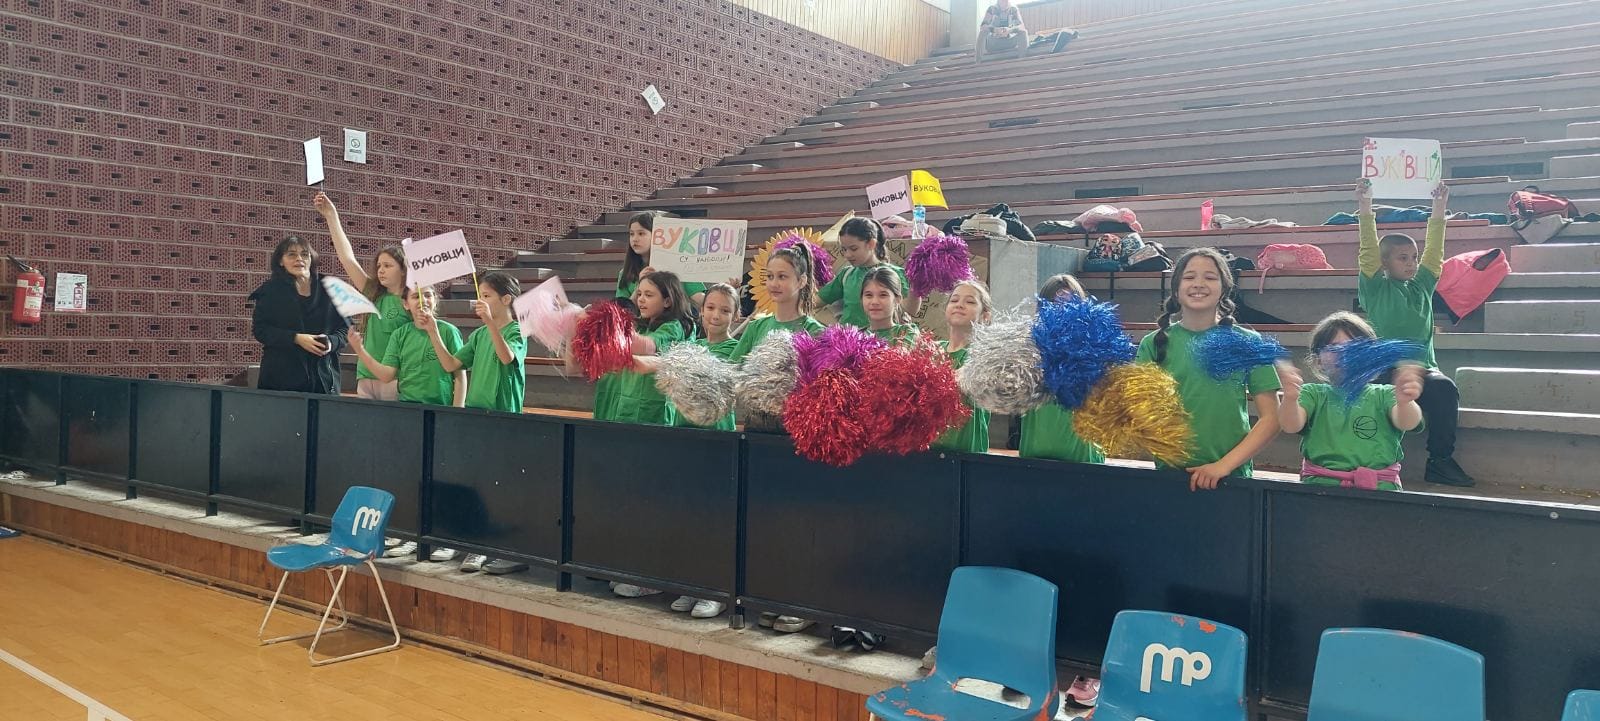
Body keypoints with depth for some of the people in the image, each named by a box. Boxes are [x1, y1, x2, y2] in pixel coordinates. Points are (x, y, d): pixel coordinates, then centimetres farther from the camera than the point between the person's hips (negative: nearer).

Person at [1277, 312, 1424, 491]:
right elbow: (1290, 426, -7)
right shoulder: (1313, 394, 12)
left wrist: (1404, 402, -34)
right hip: (1320, 485, 0)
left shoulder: (1383, 395, 10)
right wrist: (1289, 399, -30)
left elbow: (1407, 423, -10)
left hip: (1378, 489, 0)